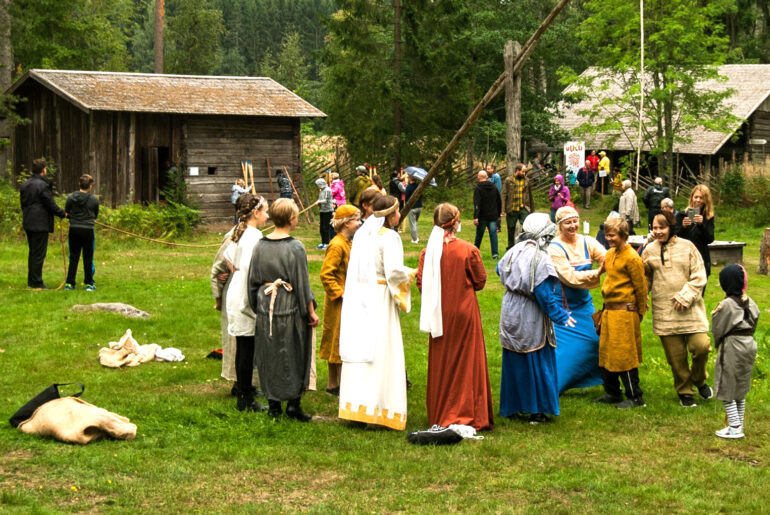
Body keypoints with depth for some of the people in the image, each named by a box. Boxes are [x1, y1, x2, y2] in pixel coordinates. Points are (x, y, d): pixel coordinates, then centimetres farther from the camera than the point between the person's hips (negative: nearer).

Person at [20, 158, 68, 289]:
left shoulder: (25, 185, 11)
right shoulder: (43, 185, -15)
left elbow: (23, 203, 16)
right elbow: (51, 205, -14)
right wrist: (63, 214, 0)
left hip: (28, 223, 8)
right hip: (41, 224, -8)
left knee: (32, 252, 17)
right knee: (39, 254, -4)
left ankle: (31, 281, 21)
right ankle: (36, 282, -3)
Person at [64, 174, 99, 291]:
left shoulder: (71, 197, -5)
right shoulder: (94, 200, -7)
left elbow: (66, 213, 4)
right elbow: (95, 215, 6)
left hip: (74, 230, 2)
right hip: (88, 230, -2)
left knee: (73, 257, 10)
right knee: (88, 258, 8)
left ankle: (69, 283, 8)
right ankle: (89, 284, 12)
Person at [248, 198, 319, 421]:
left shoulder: (260, 245, 1)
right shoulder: (295, 247, -14)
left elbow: (253, 279, 7)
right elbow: (302, 283, -11)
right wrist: (311, 311, -3)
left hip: (265, 307, 5)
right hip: (290, 308, -4)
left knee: (269, 356, 12)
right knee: (293, 356, 7)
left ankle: (273, 404, 16)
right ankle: (293, 402, 6)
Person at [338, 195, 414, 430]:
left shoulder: (362, 233, 11)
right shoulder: (388, 237, -12)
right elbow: (394, 270, -21)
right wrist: (409, 273, -1)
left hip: (358, 298, 7)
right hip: (379, 299, -7)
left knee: (359, 348, 8)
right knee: (380, 352, -3)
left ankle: (355, 405, 9)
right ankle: (374, 408, -5)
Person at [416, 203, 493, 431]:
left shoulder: (428, 252, -9)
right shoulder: (468, 250, -12)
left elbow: (421, 283, -4)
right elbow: (480, 280, -3)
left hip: (439, 315, 2)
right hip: (465, 312, -2)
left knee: (441, 364, 12)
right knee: (468, 362, 7)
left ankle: (441, 416, 17)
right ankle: (469, 415, 8)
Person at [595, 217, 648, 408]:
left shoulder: (631, 258, -14)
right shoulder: (610, 254, 12)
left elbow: (641, 287, -10)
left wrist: (640, 312, -4)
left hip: (625, 312, -9)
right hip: (608, 311, 9)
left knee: (624, 356, -5)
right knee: (606, 354, 13)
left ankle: (635, 397, 4)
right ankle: (612, 393, 25)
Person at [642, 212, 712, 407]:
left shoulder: (687, 247, 0)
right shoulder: (650, 251, 6)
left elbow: (699, 277, -2)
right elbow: (645, 279, 13)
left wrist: (684, 296, -12)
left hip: (690, 309, -1)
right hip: (664, 313, 1)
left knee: (701, 346, -12)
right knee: (676, 356, 4)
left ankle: (699, 380, 17)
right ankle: (685, 393, 21)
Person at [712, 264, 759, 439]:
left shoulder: (727, 305, -18)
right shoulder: (748, 302, 3)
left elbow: (718, 330, -12)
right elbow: (753, 323, 9)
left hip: (732, 348, -8)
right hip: (749, 345, 8)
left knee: (727, 391, 1)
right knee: (741, 391, 17)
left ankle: (735, 428, -1)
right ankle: (738, 425, 23)